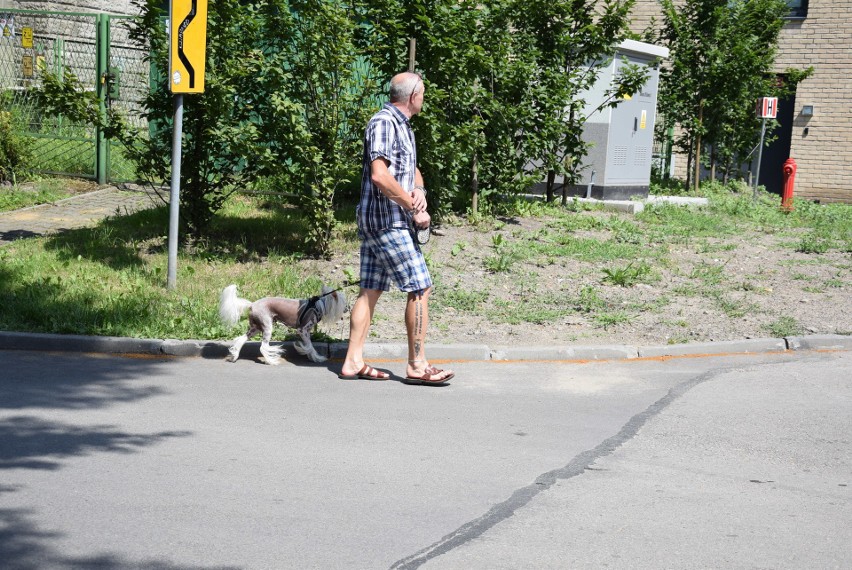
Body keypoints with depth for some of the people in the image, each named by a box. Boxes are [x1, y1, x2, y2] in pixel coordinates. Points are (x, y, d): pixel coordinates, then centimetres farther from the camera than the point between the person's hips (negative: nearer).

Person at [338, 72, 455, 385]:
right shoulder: (383, 122, -13)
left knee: (371, 290, 9)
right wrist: (415, 208, -18)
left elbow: (412, 169, 25)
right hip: (387, 221, -10)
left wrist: (419, 190, 1)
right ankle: (417, 365, -2)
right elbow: (379, 175, -24)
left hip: (375, 222, 10)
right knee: (420, 287, -7)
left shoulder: (403, 126, 19)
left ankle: (353, 362, 12)